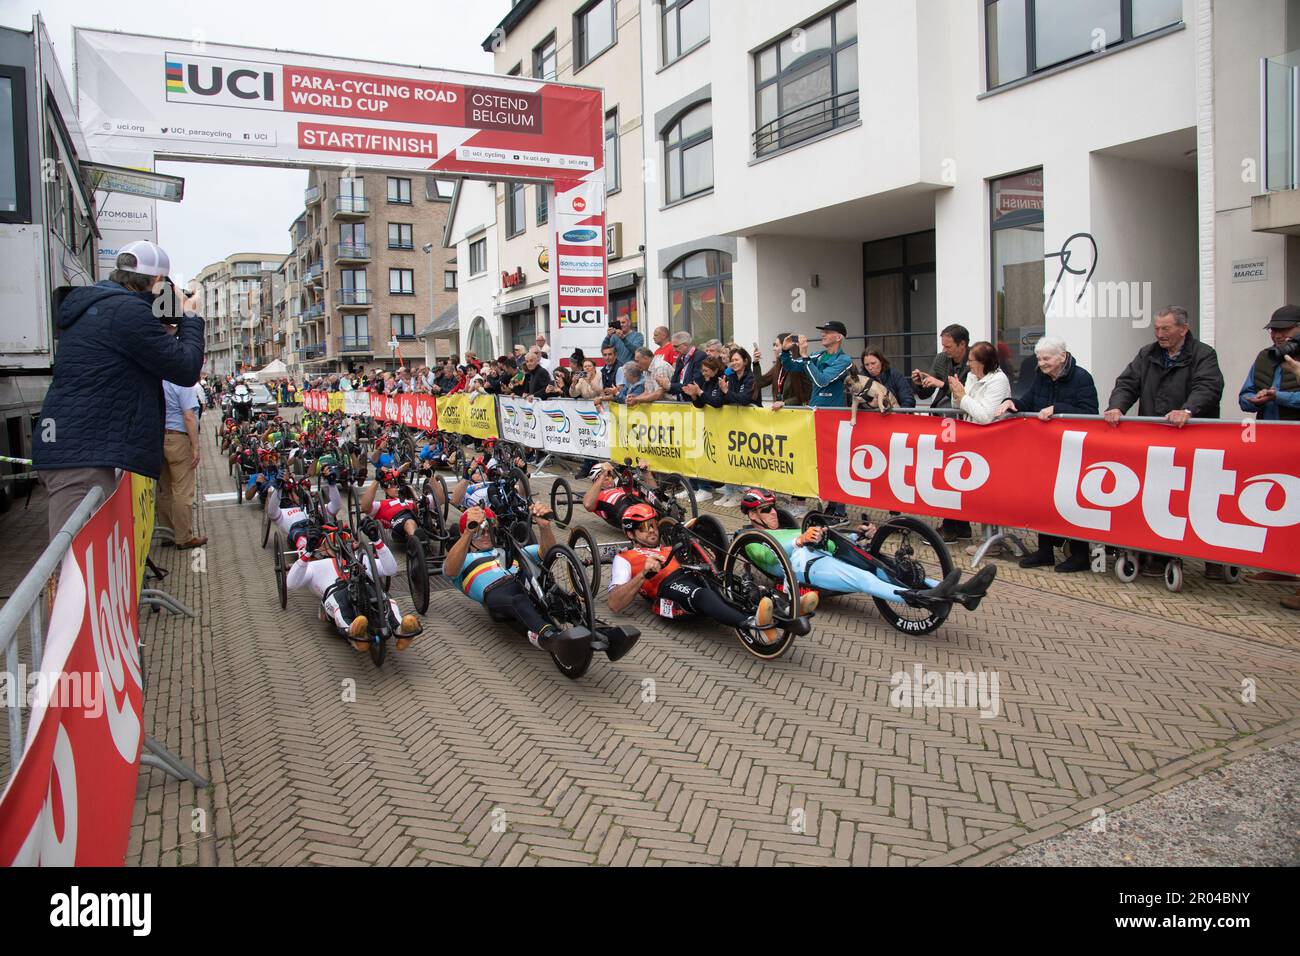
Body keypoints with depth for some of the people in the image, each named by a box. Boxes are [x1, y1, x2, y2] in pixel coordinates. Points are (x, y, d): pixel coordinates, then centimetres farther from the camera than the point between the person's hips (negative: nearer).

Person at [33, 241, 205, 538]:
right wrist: (190, 320, 6)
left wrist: (168, 325, 17)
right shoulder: (129, 311, -13)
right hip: (82, 456, -11)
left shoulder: (91, 306, 18)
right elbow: (186, 369, -9)